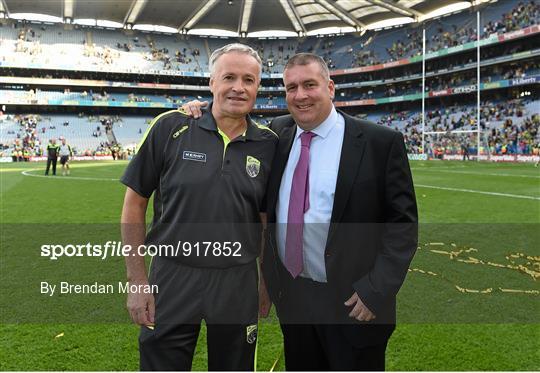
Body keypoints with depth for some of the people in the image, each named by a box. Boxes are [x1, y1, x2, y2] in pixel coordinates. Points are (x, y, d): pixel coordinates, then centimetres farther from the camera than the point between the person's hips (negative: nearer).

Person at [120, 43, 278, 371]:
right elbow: (134, 205, -3)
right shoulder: (171, 127, -8)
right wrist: (138, 281, -5)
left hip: (238, 284, 2)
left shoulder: (268, 144, 0)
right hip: (172, 280, -1)